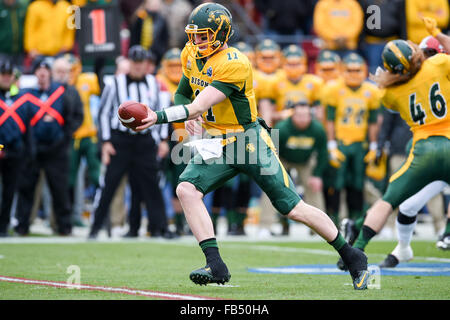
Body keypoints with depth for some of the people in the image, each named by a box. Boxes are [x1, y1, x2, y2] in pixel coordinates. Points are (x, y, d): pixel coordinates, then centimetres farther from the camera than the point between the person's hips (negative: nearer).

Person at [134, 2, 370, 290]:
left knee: (294, 209, -5)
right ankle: (216, 266, -19)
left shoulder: (234, 64, -23)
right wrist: (188, 117, -5)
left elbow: (199, 106, -29)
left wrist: (160, 117, -37)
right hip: (217, 146, 7)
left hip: (250, 143, -7)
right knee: (187, 189, -18)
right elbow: (182, 94, 17)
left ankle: (353, 258, 11)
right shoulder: (191, 55, 2)